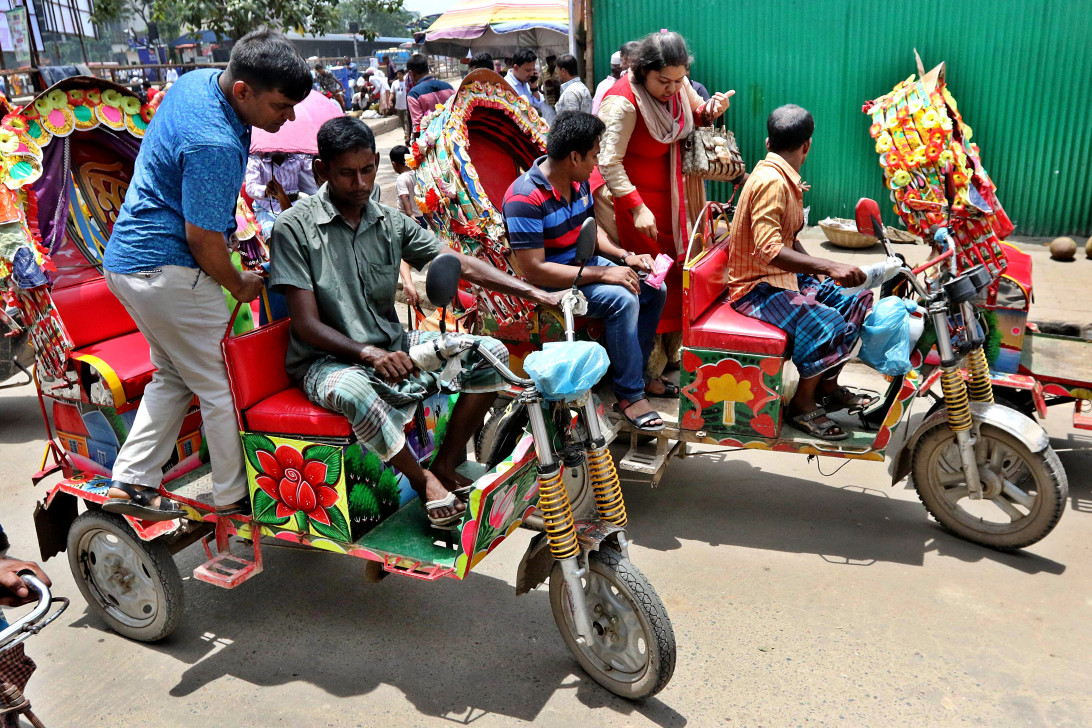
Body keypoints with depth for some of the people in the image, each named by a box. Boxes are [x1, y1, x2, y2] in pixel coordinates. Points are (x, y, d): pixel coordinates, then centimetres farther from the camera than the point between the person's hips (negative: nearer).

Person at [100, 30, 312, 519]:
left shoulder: (197, 80, 4)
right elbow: (203, 239, -21)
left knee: (175, 376, 21)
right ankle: (234, 497, 18)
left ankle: (130, 485, 24)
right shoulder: (214, 146, -28)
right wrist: (240, 286, -3)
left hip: (126, 257, 10)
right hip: (166, 272, -10)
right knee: (223, 386, 4)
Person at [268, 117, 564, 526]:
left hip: (391, 346, 6)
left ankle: (445, 466, 0)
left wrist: (536, 293, -11)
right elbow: (307, 325, -15)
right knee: (352, 391, -41)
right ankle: (422, 479, -13)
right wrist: (369, 354, -32)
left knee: (490, 352, -9)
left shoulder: (391, 223, 5)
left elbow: (460, 265, 1)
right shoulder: (295, 228, -11)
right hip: (328, 360, -5)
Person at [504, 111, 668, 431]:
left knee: (655, 288, 0)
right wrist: (602, 273, -28)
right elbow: (534, 271, -29)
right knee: (623, 299, -28)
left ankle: (635, 371, 14)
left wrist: (624, 257, -1)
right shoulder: (525, 199, -26)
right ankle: (629, 394, -13)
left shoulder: (579, 181, 2)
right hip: (551, 283, -9)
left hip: (584, 264, 9)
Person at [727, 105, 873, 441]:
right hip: (757, 287, -10)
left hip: (784, 276, 10)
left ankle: (828, 388, 20)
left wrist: (824, 271, 2)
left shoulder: (785, 179, 11)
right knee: (826, 325, -27)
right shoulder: (771, 181, -21)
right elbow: (769, 250, -31)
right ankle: (802, 405, -5)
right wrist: (829, 267, -35)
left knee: (855, 303, 6)